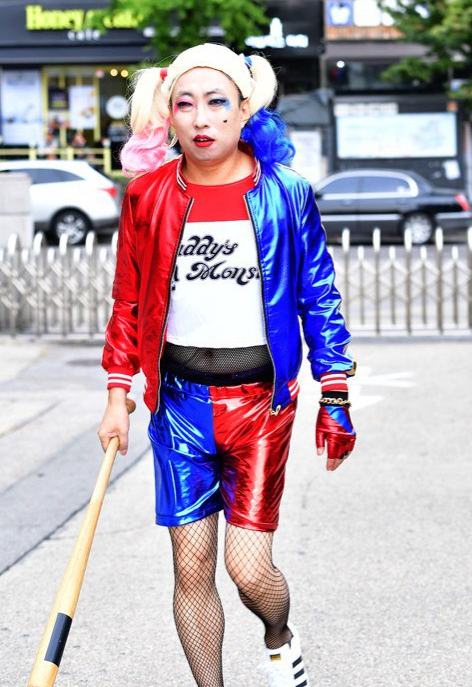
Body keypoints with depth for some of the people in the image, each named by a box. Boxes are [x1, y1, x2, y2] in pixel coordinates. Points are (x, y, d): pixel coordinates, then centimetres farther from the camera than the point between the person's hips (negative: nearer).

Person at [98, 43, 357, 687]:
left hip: (260, 398, -2)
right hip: (181, 400, 2)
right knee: (192, 568, 3)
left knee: (249, 568, -5)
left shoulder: (286, 193, -3)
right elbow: (129, 302, 10)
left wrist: (335, 399, 2)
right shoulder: (149, 195, 1)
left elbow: (320, 300, 3)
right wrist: (118, 397, 5)